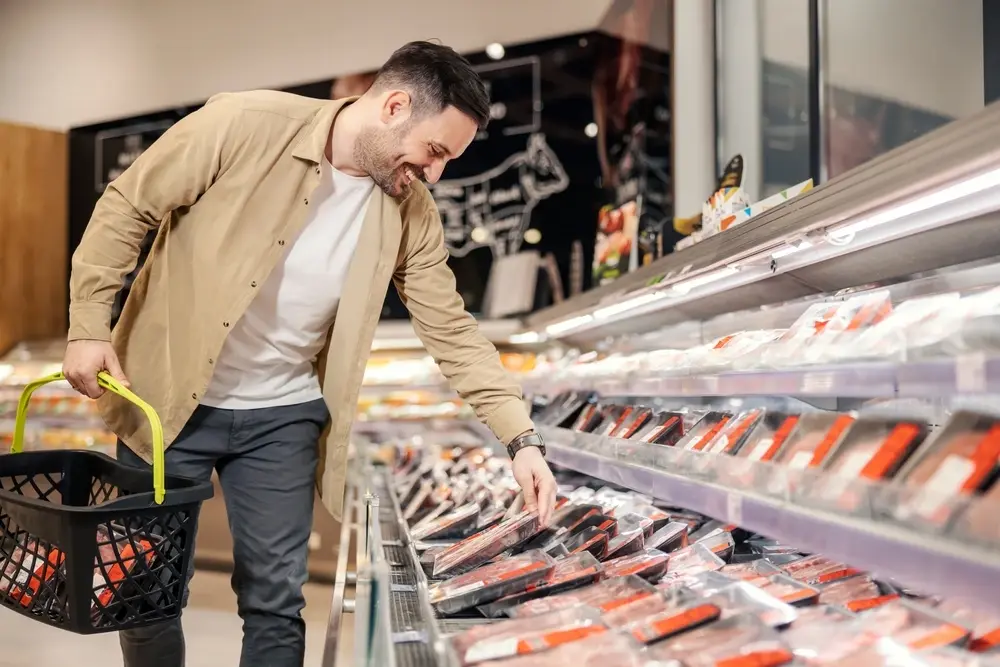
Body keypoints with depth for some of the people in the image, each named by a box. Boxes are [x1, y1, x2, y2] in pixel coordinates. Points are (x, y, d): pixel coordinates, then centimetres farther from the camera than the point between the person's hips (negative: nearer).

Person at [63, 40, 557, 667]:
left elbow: (452, 331, -4)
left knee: (276, 600, 6)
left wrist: (522, 437, -11)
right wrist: (89, 326, -12)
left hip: (282, 416, 2)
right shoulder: (245, 123, -18)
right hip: (166, 400, -2)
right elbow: (126, 208, -9)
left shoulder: (411, 214, -7)